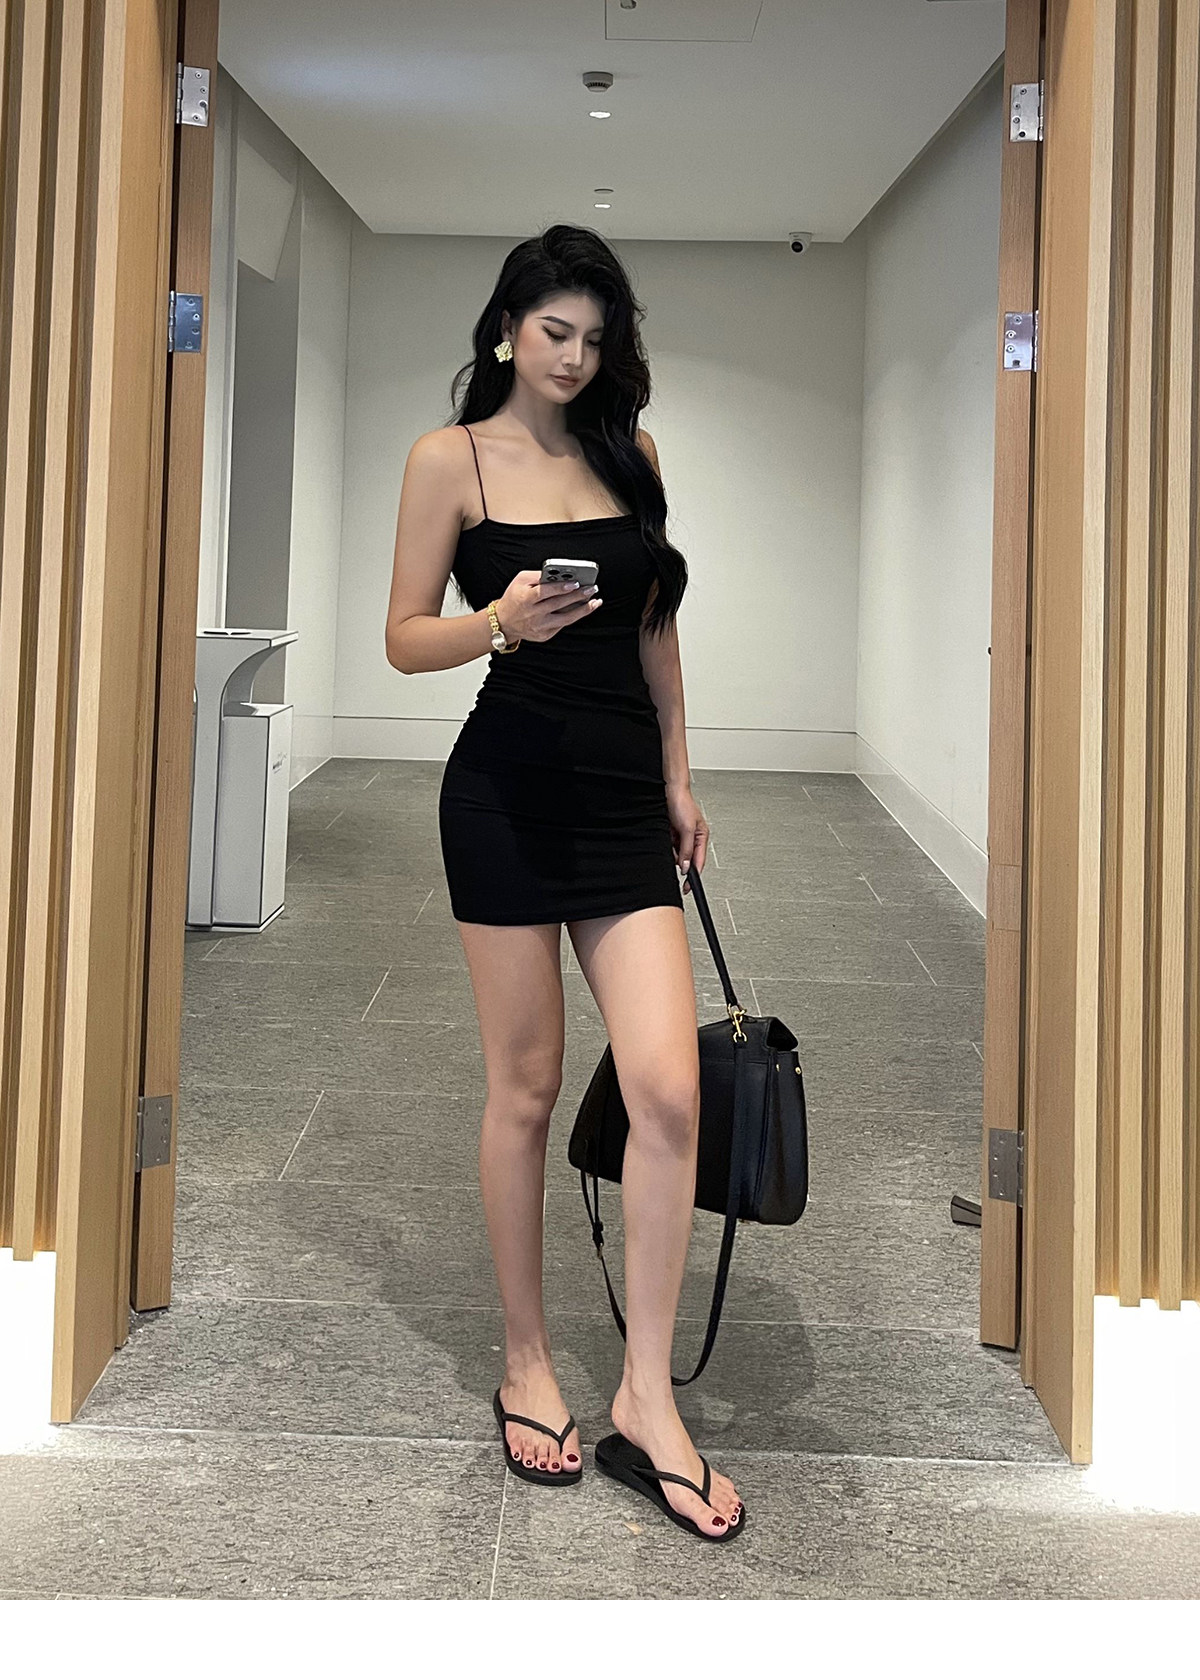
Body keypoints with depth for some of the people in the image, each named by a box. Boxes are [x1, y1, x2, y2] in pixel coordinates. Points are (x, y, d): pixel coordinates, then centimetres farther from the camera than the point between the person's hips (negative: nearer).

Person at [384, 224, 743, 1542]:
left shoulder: (626, 450, 13)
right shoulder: (452, 457, 0)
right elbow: (404, 641, -1)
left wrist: (678, 775, 14)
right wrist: (496, 623, -20)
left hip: (624, 791, 4)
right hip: (508, 789, -4)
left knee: (669, 1089, -7)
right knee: (526, 1087, 3)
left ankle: (646, 1396, 3)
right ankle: (526, 1367, 21)